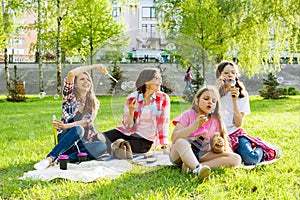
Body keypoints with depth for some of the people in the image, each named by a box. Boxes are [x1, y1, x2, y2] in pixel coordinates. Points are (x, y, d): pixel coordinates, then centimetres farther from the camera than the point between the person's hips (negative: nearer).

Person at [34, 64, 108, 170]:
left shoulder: (94, 103, 14)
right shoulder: (70, 96, 8)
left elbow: (87, 122, -6)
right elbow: (71, 73, -11)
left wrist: (66, 126, -24)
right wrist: (94, 67, -6)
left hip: (83, 143, 3)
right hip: (66, 138, -2)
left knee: (102, 146, -31)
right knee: (78, 129, -36)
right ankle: (50, 158, -46)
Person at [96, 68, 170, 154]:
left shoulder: (163, 98, -5)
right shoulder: (132, 97, -4)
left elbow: (163, 124, -5)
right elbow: (127, 125, -3)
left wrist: (164, 147, -12)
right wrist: (131, 111, -22)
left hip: (144, 140, -2)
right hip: (127, 133, 2)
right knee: (99, 137, -22)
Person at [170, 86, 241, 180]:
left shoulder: (216, 120, 5)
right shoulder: (188, 115, -6)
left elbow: (215, 149, 6)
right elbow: (174, 139, -19)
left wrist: (219, 146, -18)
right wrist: (195, 126, -26)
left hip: (202, 156, 4)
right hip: (180, 155, -4)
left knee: (236, 159, -16)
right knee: (181, 143, -36)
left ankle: (191, 167, -29)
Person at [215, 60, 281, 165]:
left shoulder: (242, 94, 3)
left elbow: (238, 124, -5)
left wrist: (234, 100, -15)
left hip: (236, 133, 1)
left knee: (251, 159, -26)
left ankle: (261, 150, 10)